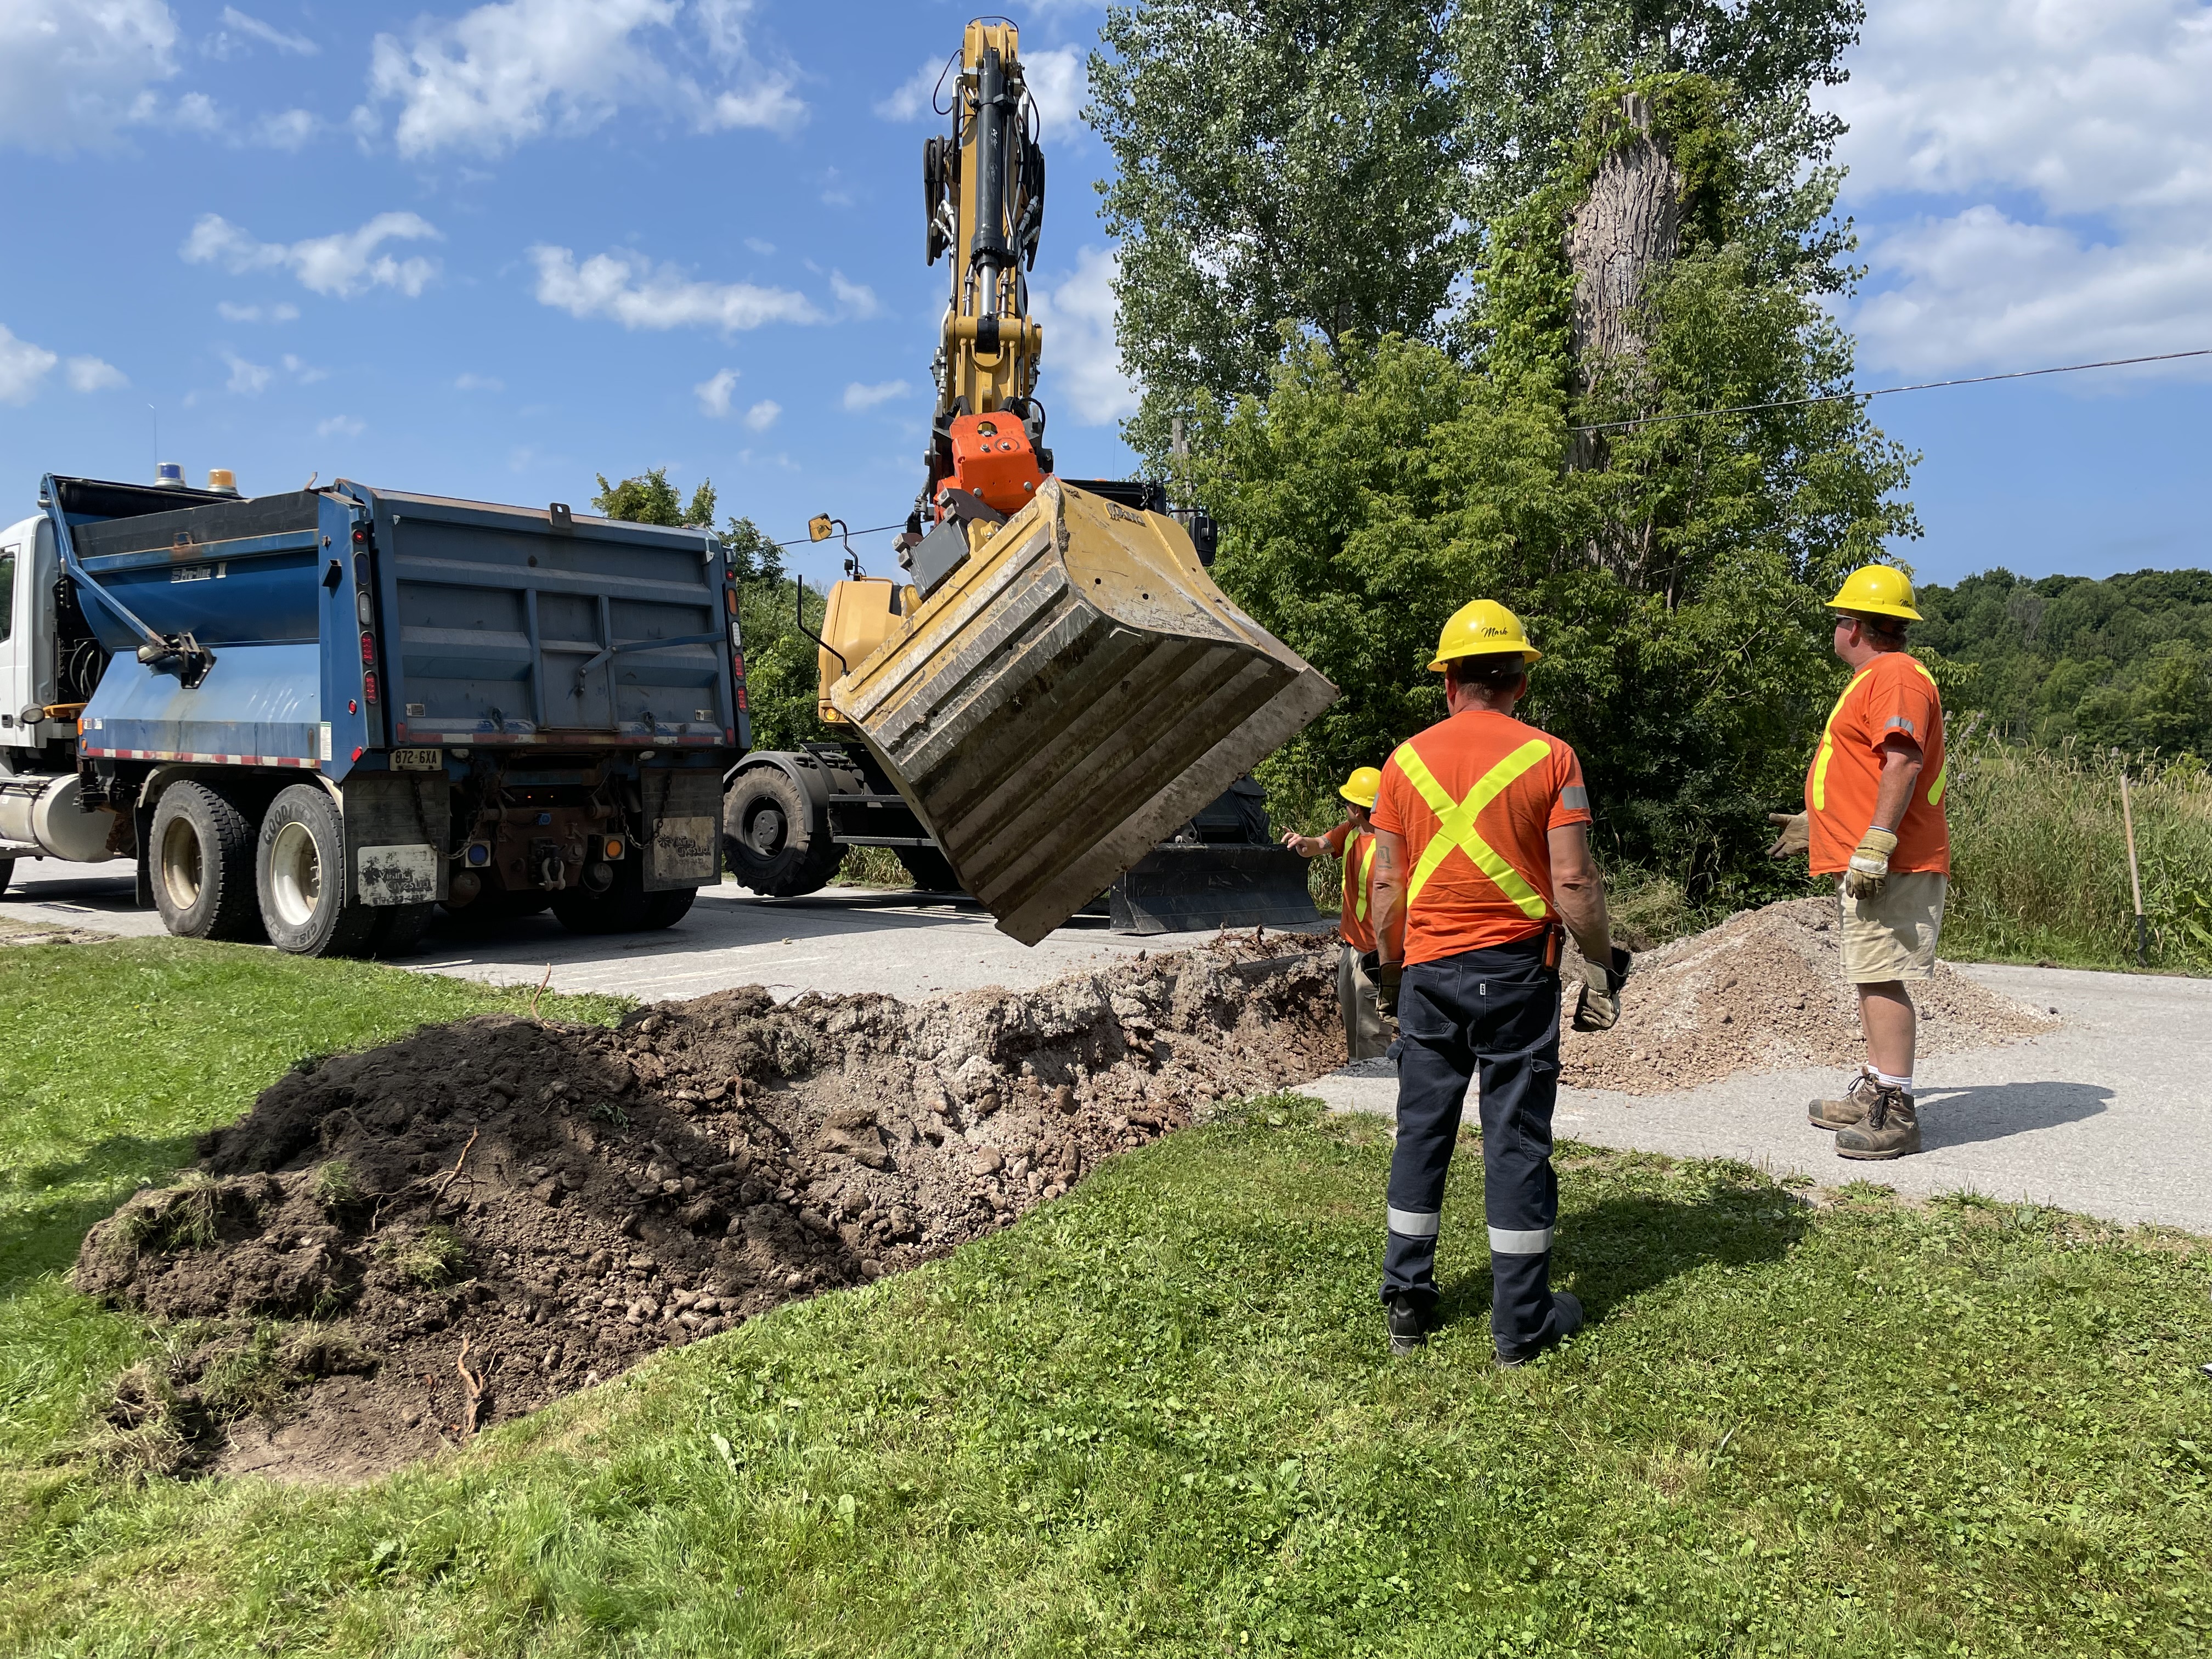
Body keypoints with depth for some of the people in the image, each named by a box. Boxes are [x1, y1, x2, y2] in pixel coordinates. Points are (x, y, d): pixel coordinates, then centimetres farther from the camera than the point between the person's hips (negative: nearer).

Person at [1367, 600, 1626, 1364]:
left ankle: (1407, 1304, 19)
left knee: (1422, 1130, 12)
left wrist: (1391, 971, 16)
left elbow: (1387, 886, 4)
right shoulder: (1549, 758, -5)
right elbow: (1573, 883, -10)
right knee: (1516, 1137, 4)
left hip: (1428, 970, 3)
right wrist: (1602, 967, 2)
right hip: (1514, 968, -2)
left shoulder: (1406, 759, 3)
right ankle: (1521, 1320, 12)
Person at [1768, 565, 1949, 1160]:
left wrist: (1875, 845, -28)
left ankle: (1896, 1113, -10)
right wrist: (1817, 823, 37)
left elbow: (1903, 765, -23)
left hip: (1886, 866, -11)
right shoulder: (1873, 680, 23)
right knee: (1872, 978, 15)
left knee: (1881, 978, -12)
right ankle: (1874, 1093, 23)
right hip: (1863, 863, 11)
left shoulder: (1897, 677, -11)